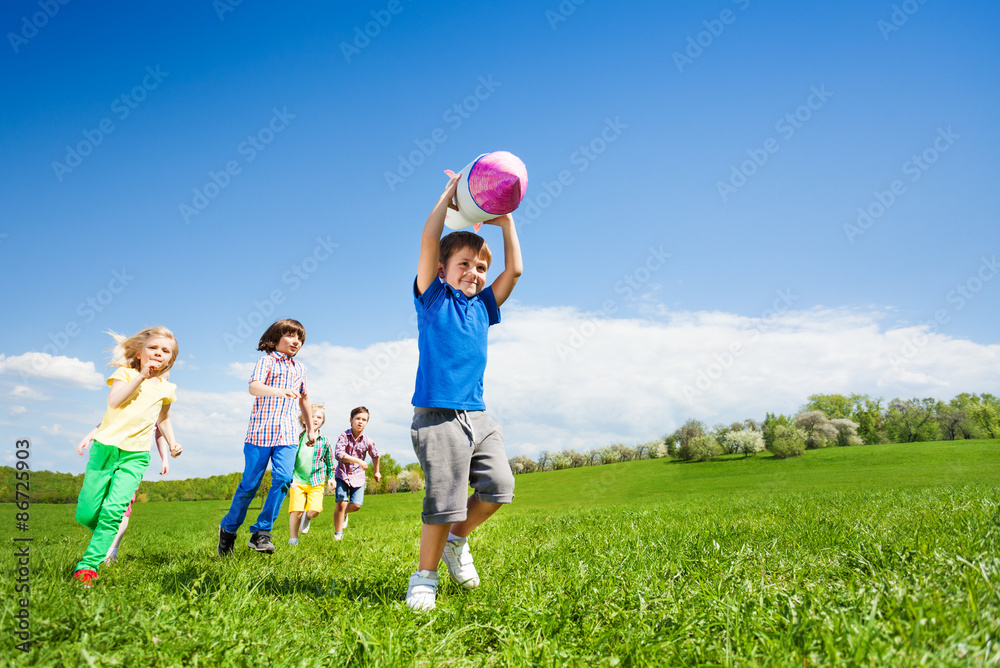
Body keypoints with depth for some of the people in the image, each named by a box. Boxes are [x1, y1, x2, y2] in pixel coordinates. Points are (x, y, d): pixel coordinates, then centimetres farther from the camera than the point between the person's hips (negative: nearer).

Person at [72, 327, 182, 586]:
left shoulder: (166, 388, 14)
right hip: (105, 446, 0)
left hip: (135, 455, 0)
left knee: (113, 510, -15)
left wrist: (172, 442, 17)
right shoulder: (125, 373, 5)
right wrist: (141, 376, -17)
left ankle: (88, 565, -8)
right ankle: (107, 536, 33)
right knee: (85, 514, 4)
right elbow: (114, 401, -13)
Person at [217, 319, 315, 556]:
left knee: (283, 478, -14)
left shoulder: (300, 368, 15)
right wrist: (280, 391, -41)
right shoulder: (267, 361, -3)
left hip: (287, 434, 4)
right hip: (260, 430, -4)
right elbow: (254, 387, -22)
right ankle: (228, 529, 25)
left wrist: (310, 428, 29)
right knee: (250, 484, 1)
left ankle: (261, 532, -4)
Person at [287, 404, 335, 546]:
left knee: (314, 510, -14)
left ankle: (307, 518, 24)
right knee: (296, 510, -9)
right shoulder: (297, 438, 0)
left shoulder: (324, 441, 3)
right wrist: (290, 477, -3)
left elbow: (330, 462, 15)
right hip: (297, 481, 0)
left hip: (316, 482, 1)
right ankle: (293, 539, 12)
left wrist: (331, 478, 12)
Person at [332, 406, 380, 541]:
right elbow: (339, 455, -26)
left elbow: (375, 456, 13)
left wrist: (376, 471, 26)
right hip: (342, 474, -2)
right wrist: (358, 461, -32)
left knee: (356, 505, -5)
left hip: (358, 476, 2)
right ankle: (338, 534, 5)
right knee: (341, 503, -11)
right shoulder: (344, 436, -13)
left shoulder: (368, 442, -6)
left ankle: (344, 513, 32)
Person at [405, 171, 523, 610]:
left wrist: (506, 222, 16)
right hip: (437, 416, -6)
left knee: (499, 486, -4)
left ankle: (456, 541, 22)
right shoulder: (432, 298, 3)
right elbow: (429, 240, -7)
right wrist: (449, 195, 0)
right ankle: (424, 578, 12)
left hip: (478, 416, 6)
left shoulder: (482, 307, 17)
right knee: (445, 500, -7)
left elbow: (515, 269, 16)